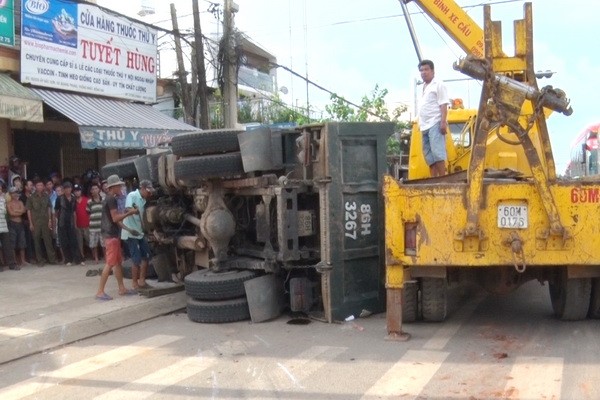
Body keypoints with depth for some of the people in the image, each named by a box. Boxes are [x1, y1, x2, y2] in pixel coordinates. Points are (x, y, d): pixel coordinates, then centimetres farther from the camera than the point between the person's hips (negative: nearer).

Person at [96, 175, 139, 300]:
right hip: (111, 235, -10)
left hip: (113, 234, 10)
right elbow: (115, 218, -20)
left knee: (118, 262, 13)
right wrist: (129, 213, -12)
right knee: (110, 263, -9)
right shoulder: (111, 199, -14)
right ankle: (100, 292, -7)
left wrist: (128, 229, 15)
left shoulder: (109, 199, 17)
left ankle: (122, 289, 18)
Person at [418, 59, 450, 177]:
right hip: (425, 126, 9)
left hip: (435, 124, -9)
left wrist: (443, 122, -20)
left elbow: (443, 105, -10)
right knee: (429, 156, 7)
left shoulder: (438, 85, -1)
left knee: (437, 153, -16)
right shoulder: (424, 88, 23)